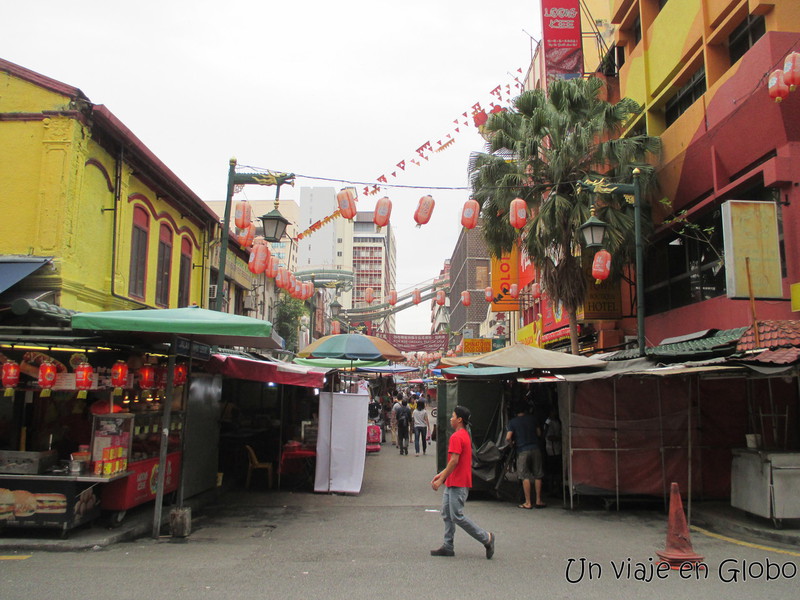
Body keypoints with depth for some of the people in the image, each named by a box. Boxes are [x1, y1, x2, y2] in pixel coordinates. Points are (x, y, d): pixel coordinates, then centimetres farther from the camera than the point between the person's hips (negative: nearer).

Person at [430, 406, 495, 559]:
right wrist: (442, 474, 20)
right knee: (446, 514, 11)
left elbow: (454, 461, -24)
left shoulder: (456, 437, -18)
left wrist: (441, 480, -20)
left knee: (457, 516, -6)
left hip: (458, 484, -10)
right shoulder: (465, 435, 15)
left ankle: (486, 537, 4)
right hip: (453, 483, 10)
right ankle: (448, 547, 15)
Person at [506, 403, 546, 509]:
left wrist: (513, 441, 12)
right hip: (535, 449, 2)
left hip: (522, 451, -2)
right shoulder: (532, 418, 7)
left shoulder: (512, 422, 0)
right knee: (538, 476, 9)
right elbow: (539, 433, 13)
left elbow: (508, 437, -8)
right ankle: (538, 501, 12)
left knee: (525, 477, 2)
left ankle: (528, 503, 2)